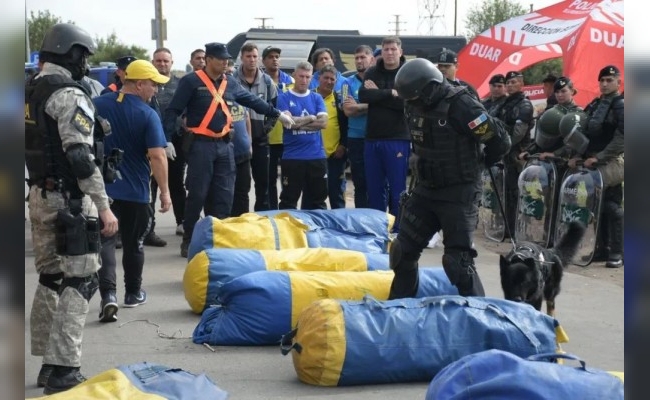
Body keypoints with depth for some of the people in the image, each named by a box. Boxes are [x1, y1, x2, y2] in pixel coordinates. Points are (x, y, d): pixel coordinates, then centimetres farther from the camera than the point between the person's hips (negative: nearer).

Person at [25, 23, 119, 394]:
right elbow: (80, 157, -22)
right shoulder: (70, 94, -15)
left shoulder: (32, 91, 13)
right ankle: (63, 369, -8)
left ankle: (48, 363, 21)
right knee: (81, 281, -5)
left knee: (50, 278, 15)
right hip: (69, 199, -9)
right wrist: (104, 206, -21)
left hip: (40, 195, 9)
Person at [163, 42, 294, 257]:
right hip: (200, 144, -6)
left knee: (224, 195, 6)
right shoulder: (191, 81, -7)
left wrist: (278, 114, 21)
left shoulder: (230, 83, 11)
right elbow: (173, 111, -8)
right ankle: (188, 241, 6)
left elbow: (253, 101, 21)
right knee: (197, 194, -4)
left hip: (224, 144, 6)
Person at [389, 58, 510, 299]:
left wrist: (477, 164, -1)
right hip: (426, 189, 8)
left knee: (457, 260, -10)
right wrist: (429, 166, 11)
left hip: (459, 193, -7)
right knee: (403, 250, 12)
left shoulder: (461, 105, -22)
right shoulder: (416, 105, 1)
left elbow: (500, 141, -18)